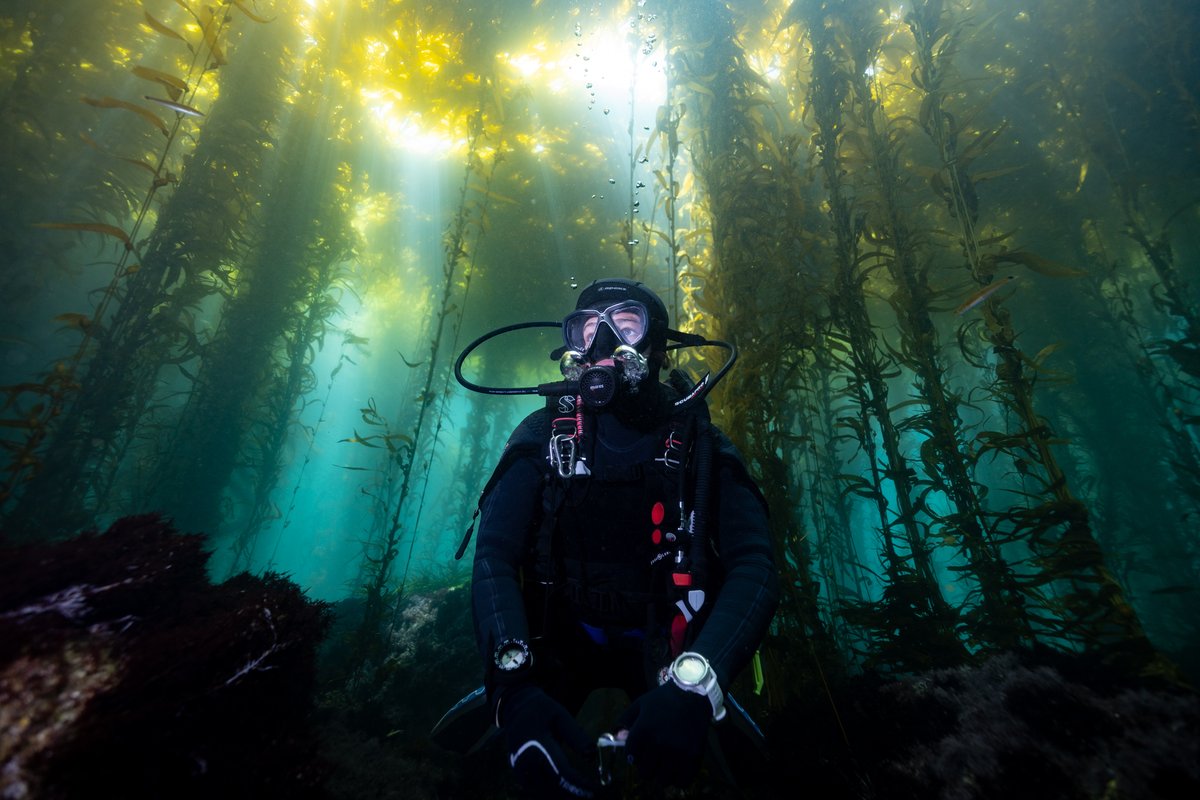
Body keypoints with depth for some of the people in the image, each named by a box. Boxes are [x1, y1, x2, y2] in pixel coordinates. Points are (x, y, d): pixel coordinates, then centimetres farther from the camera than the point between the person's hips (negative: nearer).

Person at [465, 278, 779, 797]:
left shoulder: (699, 446, -9)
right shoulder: (544, 436, -8)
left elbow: (753, 568, -20)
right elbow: (494, 557, -17)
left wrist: (693, 685, -39)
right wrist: (513, 685, -34)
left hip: (663, 647, 1)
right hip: (563, 641, 0)